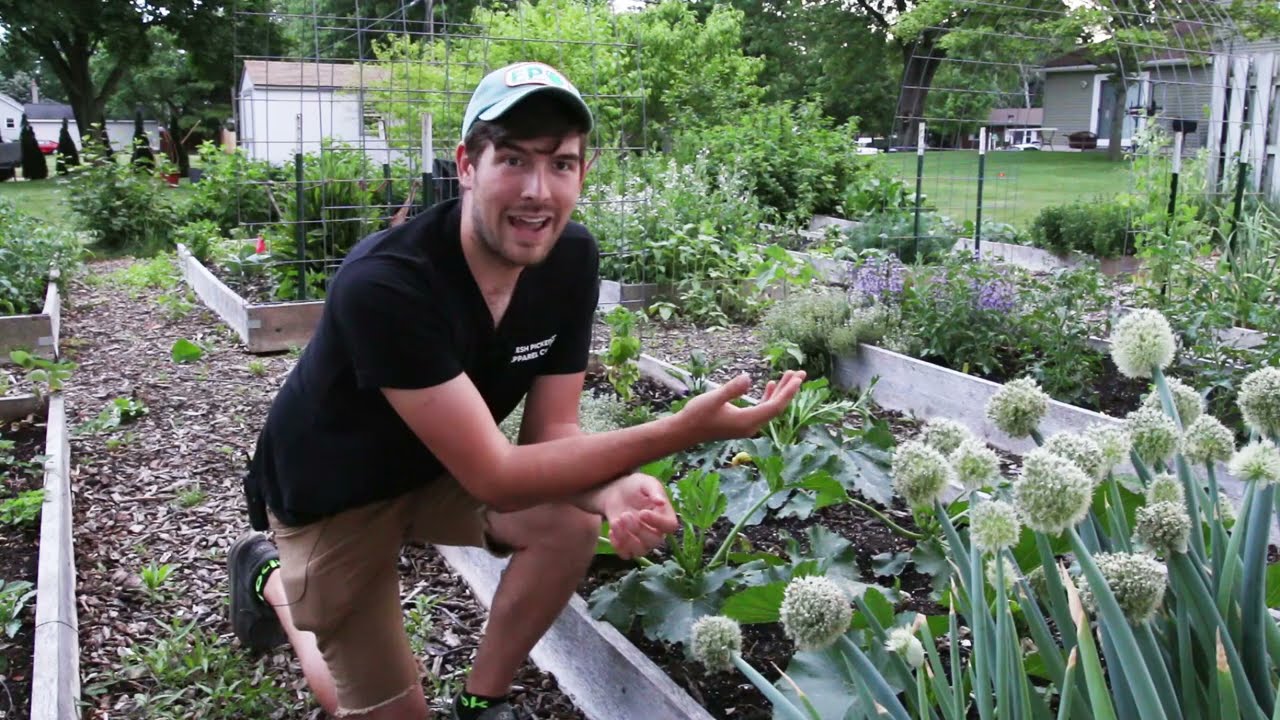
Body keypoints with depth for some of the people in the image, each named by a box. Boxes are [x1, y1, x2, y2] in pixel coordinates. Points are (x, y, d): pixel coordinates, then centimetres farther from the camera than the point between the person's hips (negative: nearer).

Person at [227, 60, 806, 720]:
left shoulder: (572, 258, -18)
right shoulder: (383, 285, -37)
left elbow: (550, 432, -13)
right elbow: (496, 479, -36)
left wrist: (614, 488, -36)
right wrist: (682, 431, -40)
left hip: (442, 469, 5)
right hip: (333, 492, -5)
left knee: (573, 523, -21)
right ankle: (271, 577, 27)